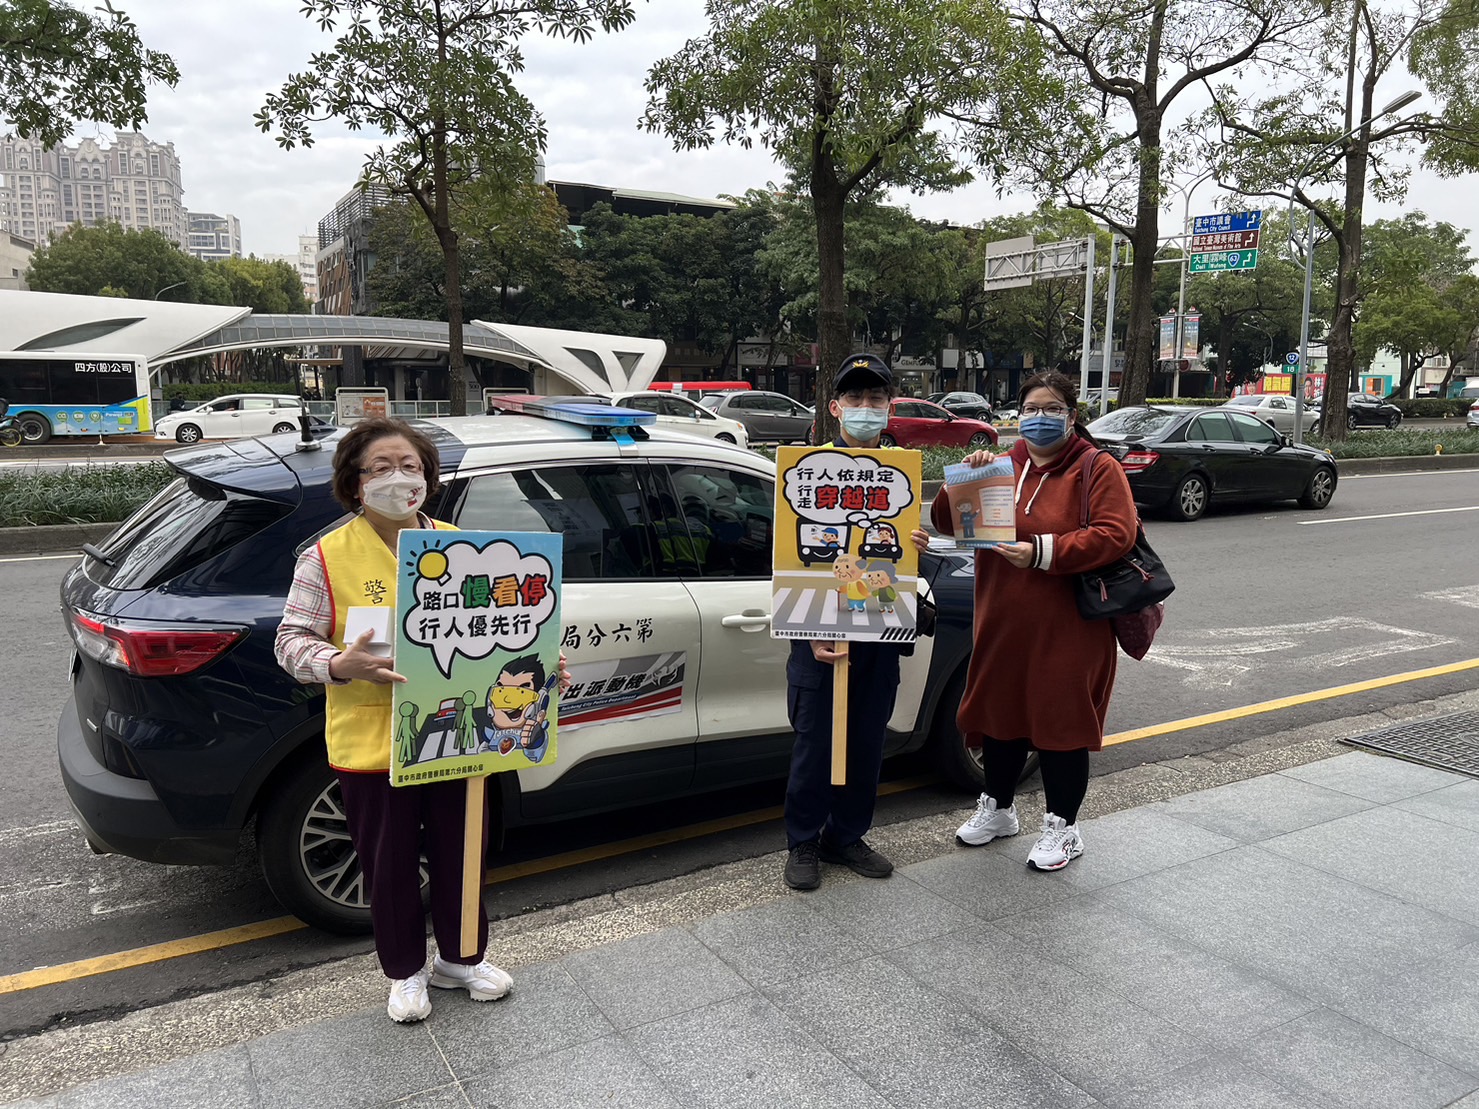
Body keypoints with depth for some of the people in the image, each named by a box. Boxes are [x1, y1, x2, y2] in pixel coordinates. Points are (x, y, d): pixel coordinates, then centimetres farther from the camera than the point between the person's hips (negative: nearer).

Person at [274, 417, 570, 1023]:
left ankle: (460, 957, 40)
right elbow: (292, 640, -5)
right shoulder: (328, 555, -6)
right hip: (372, 743, -3)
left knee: (461, 856, 17)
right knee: (390, 865, 12)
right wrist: (341, 664, -25)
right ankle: (405, 972, 36)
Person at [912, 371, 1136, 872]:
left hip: (1067, 629, -5)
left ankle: (1063, 826, 20)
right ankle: (998, 808, 35)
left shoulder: (1097, 469, -3)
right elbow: (946, 521, 5)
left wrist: (1043, 552, -25)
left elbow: (1115, 534, -16)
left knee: (1061, 720, 3)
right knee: (1002, 713, 16)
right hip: (1002, 623, 5)